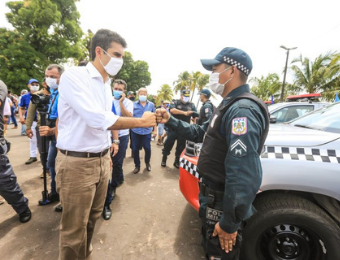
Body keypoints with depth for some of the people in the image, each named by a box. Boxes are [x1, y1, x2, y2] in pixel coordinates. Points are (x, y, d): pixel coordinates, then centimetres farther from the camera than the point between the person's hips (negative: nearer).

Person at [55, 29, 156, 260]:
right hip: (77, 162, -7)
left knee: (93, 217, 22)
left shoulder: (106, 85, 11)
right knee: (75, 228, 9)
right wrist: (141, 121, -18)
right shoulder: (73, 76, -13)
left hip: (101, 160, 7)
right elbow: (98, 119, -25)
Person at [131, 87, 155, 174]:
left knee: (147, 148, 6)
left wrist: (154, 128, 8)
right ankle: (137, 166, 28)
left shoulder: (151, 105, 4)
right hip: (135, 131, 0)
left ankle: (147, 163, 34)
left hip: (147, 131, 0)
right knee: (135, 149, 8)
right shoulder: (133, 104, 0)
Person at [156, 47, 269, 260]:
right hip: (214, 196, 10)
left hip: (224, 203, -9)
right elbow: (200, 133, 14)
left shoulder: (242, 109, -26)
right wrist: (170, 121, 5)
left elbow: (244, 175, -32)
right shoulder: (230, 105, 10)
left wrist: (229, 223, -24)